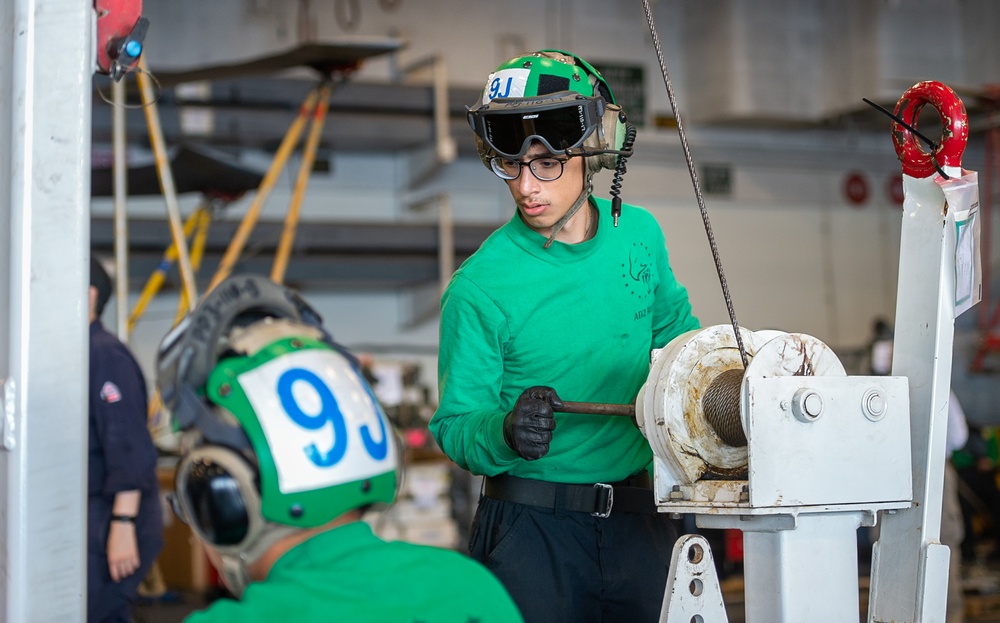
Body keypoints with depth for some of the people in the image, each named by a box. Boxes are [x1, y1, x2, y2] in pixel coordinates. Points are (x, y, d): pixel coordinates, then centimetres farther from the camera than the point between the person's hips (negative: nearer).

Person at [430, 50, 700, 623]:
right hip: (532, 529, -4)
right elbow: (455, 427, -11)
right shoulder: (480, 286, -14)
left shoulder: (640, 235, 1)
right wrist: (506, 431, -30)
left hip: (639, 521, 4)